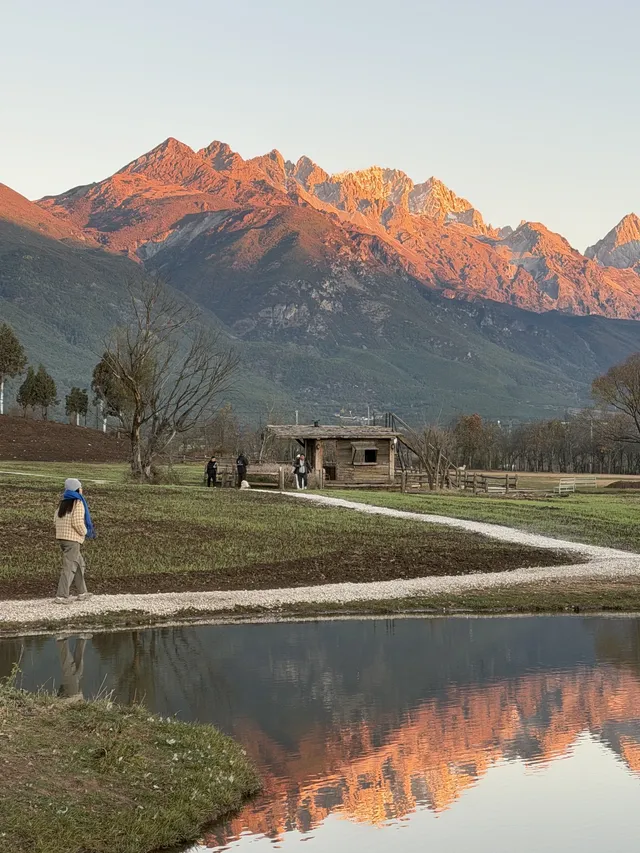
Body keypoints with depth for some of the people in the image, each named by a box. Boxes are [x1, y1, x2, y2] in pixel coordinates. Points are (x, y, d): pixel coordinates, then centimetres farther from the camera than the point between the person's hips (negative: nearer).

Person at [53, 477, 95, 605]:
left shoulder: (63, 502, 12)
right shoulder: (78, 503, -12)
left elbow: (56, 520, 13)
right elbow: (78, 522, -20)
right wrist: (85, 532, -4)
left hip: (62, 537, 9)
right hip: (73, 539, -9)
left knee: (79, 564, 19)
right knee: (69, 567, -6)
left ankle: (82, 593, 24)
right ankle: (62, 596, -8)